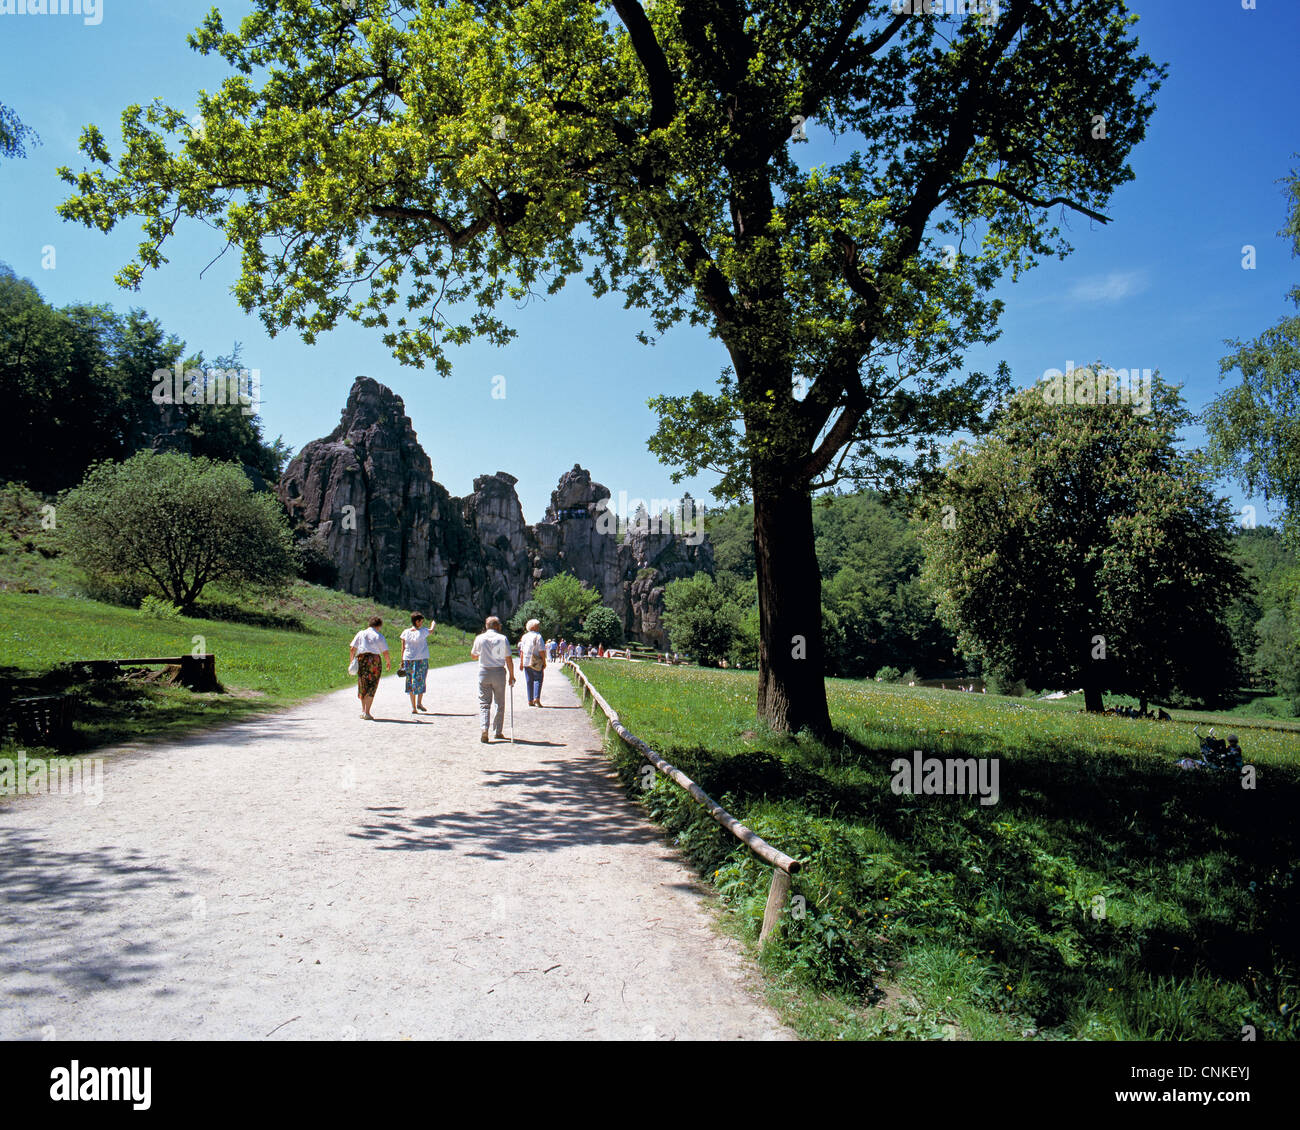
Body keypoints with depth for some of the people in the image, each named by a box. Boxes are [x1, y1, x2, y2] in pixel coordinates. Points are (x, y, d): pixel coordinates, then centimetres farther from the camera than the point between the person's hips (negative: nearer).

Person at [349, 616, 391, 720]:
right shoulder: (379, 637, 1)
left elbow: (353, 650, 5)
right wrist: (389, 662, 15)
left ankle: (363, 710, 20)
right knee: (371, 687, 1)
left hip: (361, 660, 3)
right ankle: (367, 713, -4)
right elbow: (386, 653, -1)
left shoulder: (360, 634, 10)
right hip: (374, 661, -3)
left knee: (362, 686, 17)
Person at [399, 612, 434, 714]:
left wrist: (402, 661, 10)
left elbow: (403, 648, 4)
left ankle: (413, 707, 8)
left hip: (408, 659, 4)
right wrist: (433, 624, 36)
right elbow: (431, 630, 14)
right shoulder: (422, 632, -8)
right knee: (420, 680, 9)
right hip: (421, 659, -4)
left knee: (410, 682, 8)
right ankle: (419, 702, -3)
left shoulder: (405, 632, 1)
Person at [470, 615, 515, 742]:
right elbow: (509, 660, -2)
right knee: (500, 703, 12)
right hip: (499, 672, 0)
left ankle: (484, 728, -16)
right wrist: (511, 676, 5)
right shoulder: (503, 639, -3)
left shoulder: (479, 638, 1)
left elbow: (473, 656, 12)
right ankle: (498, 731, 16)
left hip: (484, 671, 0)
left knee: (484, 703, 3)